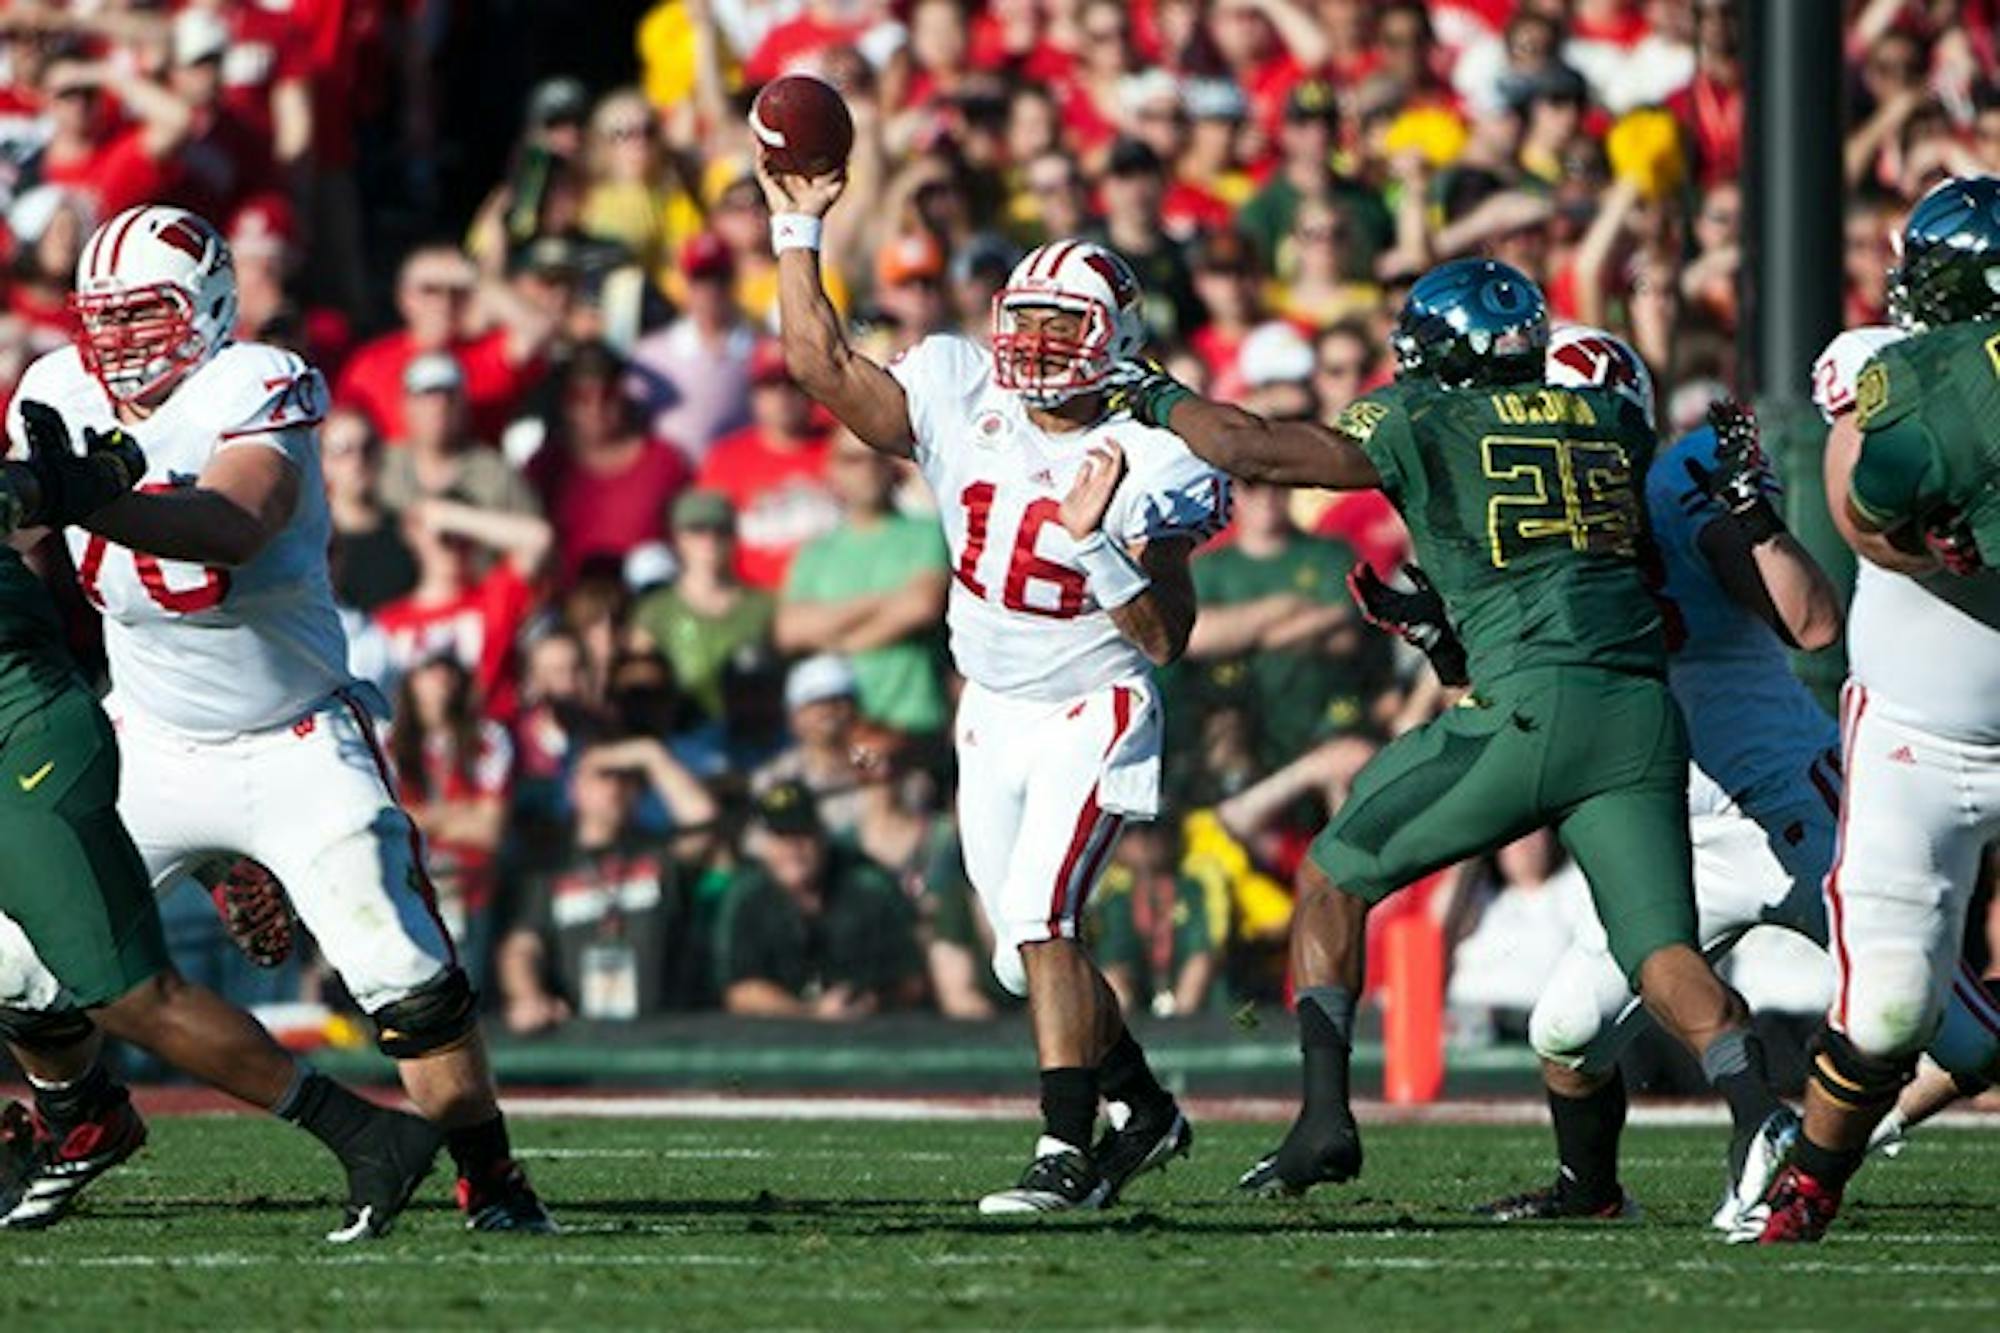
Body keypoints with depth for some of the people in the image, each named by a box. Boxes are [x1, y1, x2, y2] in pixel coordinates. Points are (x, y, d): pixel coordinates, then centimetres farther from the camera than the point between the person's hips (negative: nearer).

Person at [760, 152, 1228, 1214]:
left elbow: (1166, 638, -16)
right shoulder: (960, 401, -2)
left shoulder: (1145, 462, -14)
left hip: (1093, 718, -6)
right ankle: (1143, 1109, 31)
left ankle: (1067, 1151, -18)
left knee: (1038, 919, -20)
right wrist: (797, 232, -9)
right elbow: (822, 361, -7)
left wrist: (1096, 538, -28)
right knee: (1030, 949, 10)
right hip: (993, 715, 6)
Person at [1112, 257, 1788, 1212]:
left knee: (1336, 877, 13)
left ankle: (1325, 1113, 4)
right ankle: (1759, 1114, -27)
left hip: (1535, 705, -4)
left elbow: (1250, 448, 5)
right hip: (1643, 706, 4)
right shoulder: (1615, 423, 21)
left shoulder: (1425, 423, 7)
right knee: (1662, 958, -1)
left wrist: (1159, 399, 23)